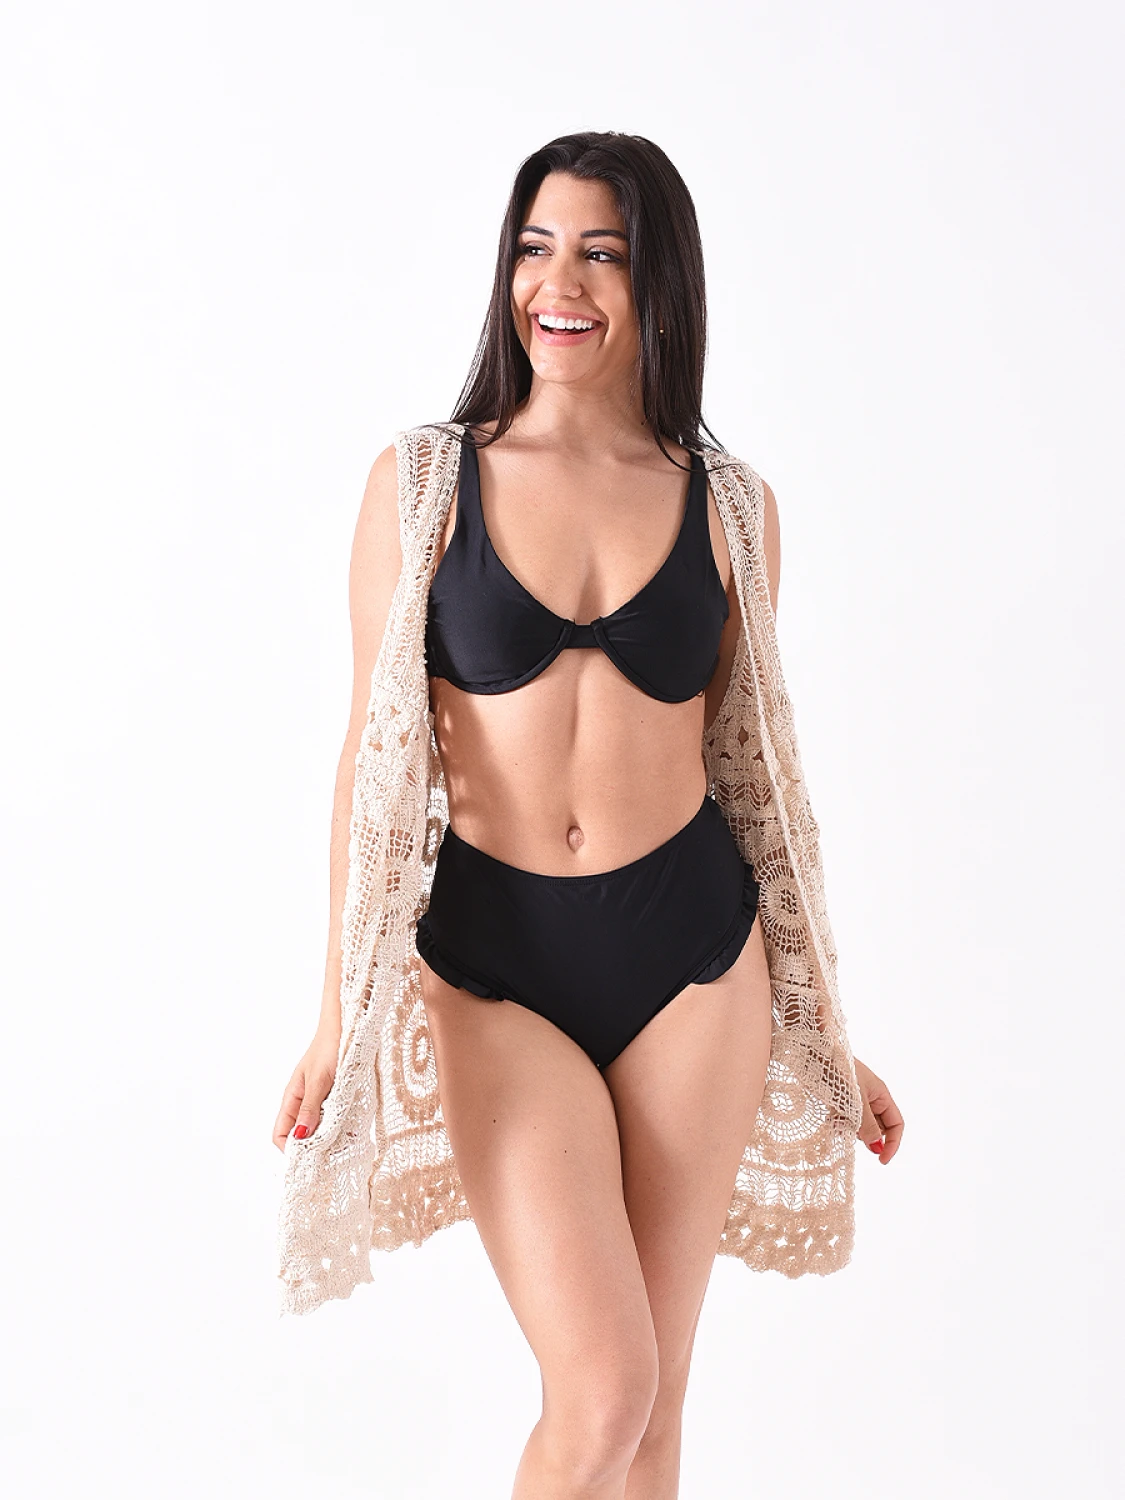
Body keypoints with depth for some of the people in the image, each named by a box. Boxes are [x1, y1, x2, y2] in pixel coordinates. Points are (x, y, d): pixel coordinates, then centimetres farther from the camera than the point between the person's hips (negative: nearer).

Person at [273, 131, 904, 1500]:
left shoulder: (728, 507, 2)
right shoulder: (424, 482, -2)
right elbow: (373, 749, -2)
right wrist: (339, 1012, -3)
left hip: (693, 948, 2)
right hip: (491, 963, -2)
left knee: (654, 1390, 11)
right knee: (600, 1390, -7)